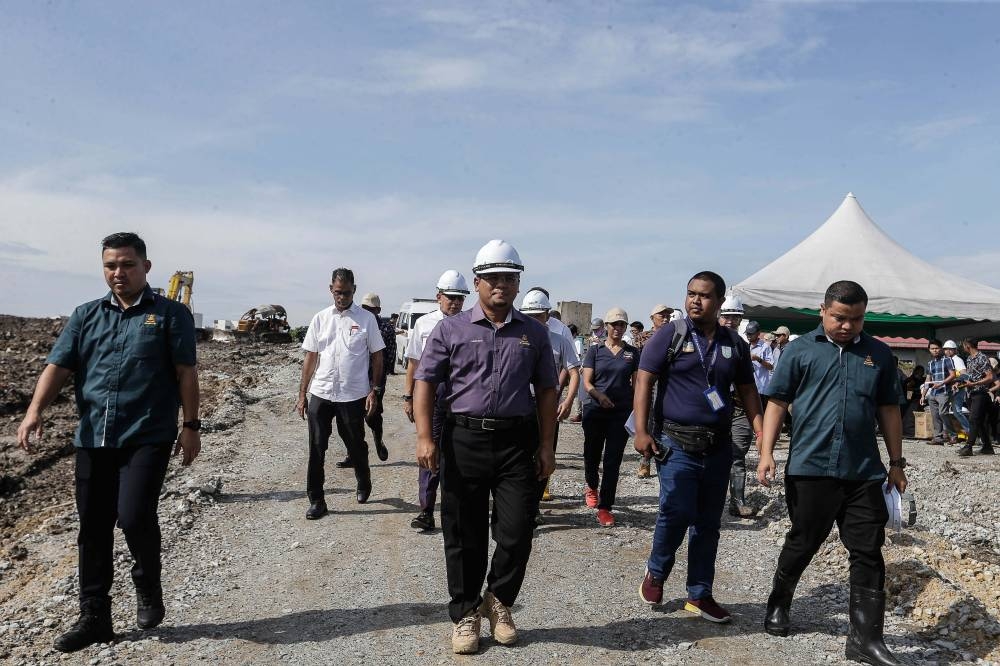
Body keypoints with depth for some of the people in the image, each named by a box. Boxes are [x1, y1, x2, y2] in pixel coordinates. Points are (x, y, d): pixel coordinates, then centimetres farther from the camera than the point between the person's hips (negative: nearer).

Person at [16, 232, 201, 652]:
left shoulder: (170, 314, 2)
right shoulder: (86, 316, 13)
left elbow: (186, 373, -2)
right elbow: (58, 366, 4)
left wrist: (191, 425, -7)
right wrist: (35, 410, -11)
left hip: (147, 438, -4)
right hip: (92, 439, 5)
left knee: (134, 517, -15)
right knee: (93, 530, 9)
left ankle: (148, 589, 15)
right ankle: (94, 617, 22)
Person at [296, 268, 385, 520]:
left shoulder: (366, 319, -1)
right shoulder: (320, 318, 6)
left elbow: (377, 356, 2)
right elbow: (310, 357, 9)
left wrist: (374, 390, -5)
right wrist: (302, 394, 6)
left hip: (353, 395, -2)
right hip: (320, 394, 2)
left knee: (356, 445, 13)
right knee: (317, 449, 3)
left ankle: (363, 484, 39)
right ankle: (316, 500, 13)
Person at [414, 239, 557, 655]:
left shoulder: (534, 333, 9)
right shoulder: (450, 330, 3)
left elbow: (546, 391, 11)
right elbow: (425, 383, 0)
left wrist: (546, 445, 5)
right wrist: (425, 437, -11)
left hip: (517, 442, 1)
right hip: (464, 439, -1)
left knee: (517, 533, 2)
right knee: (464, 536, 7)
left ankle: (498, 601, 28)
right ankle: (465, 613, 25)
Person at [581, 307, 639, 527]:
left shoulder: (632, 353, 6)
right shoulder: (595, 351, 3)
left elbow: (636, 383, 8)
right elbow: (587, 382, -2)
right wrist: (599, 395, -22)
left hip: (621, 413, 0)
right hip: (595, 412, 0)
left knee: (613, 460, -2)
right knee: (592, 455, 11)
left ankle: (605, 507, 6)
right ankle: (592, 487, 42)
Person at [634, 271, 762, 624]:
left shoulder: (733, 343, 9)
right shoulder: (670, 334, -3)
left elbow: (747, 391, 14)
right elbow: (644, 380, -6)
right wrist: (641, 431, -14)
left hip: (718, 446, 4)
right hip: (677, 444, -4)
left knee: (708, 522, 9)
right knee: (676, 513, -11)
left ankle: (699, 595, 22)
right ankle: (655, 572, 16)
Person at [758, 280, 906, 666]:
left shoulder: (879, 355, 9)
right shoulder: (801, 350, 0)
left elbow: (888, 411, 15)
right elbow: (777, 403, 0)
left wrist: (896, 463, 14)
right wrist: (766, 453, -7)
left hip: (864, 473, 3)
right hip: (810, 469, -2)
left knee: (868, 554, 4)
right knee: (801, 545, 11)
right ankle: (778, 605, 33)